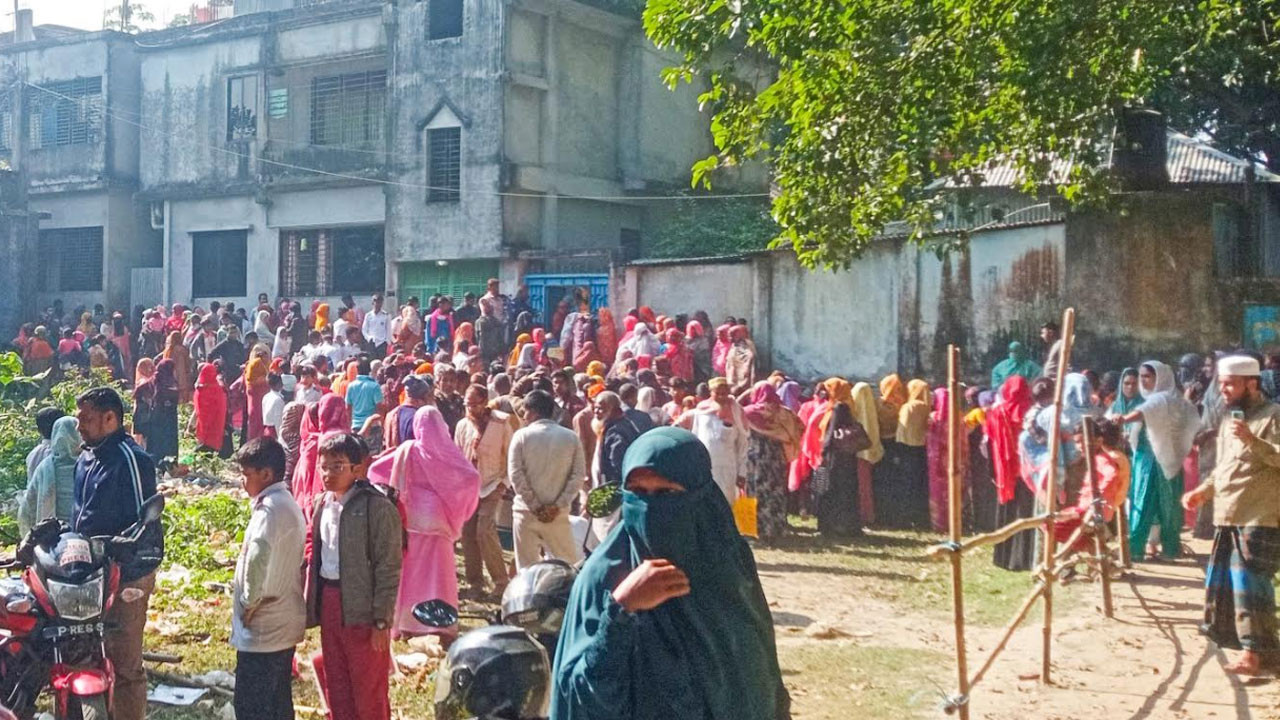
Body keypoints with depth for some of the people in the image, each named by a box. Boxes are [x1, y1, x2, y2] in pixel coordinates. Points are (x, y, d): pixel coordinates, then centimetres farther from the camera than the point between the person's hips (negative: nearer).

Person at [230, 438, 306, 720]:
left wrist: (249, 603, -17)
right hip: (285, 622, 9)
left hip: (262, 629, -9)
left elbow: (258, 559, -31)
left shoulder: (270, 509, -18)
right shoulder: (288, 503, 12)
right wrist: (253, 600, 11)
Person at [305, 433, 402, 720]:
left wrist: (381, 621, -15)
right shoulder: (321, 504, 7)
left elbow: (389, 569, -14)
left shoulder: (377, 508, -15)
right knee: (336, 688, 16)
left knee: (369, 691, 4)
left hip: (361, 608, -7)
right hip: (327, 599, 7)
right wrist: (314, 604, 12)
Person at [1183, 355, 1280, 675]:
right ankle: (1229, 636, 26)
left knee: (1249, 583, -10)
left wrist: (1252, 440, -27)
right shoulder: (1230, 419, 19)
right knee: (1221, 580, 13)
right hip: (1227, 517, 9)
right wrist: (1202, 491, 14)